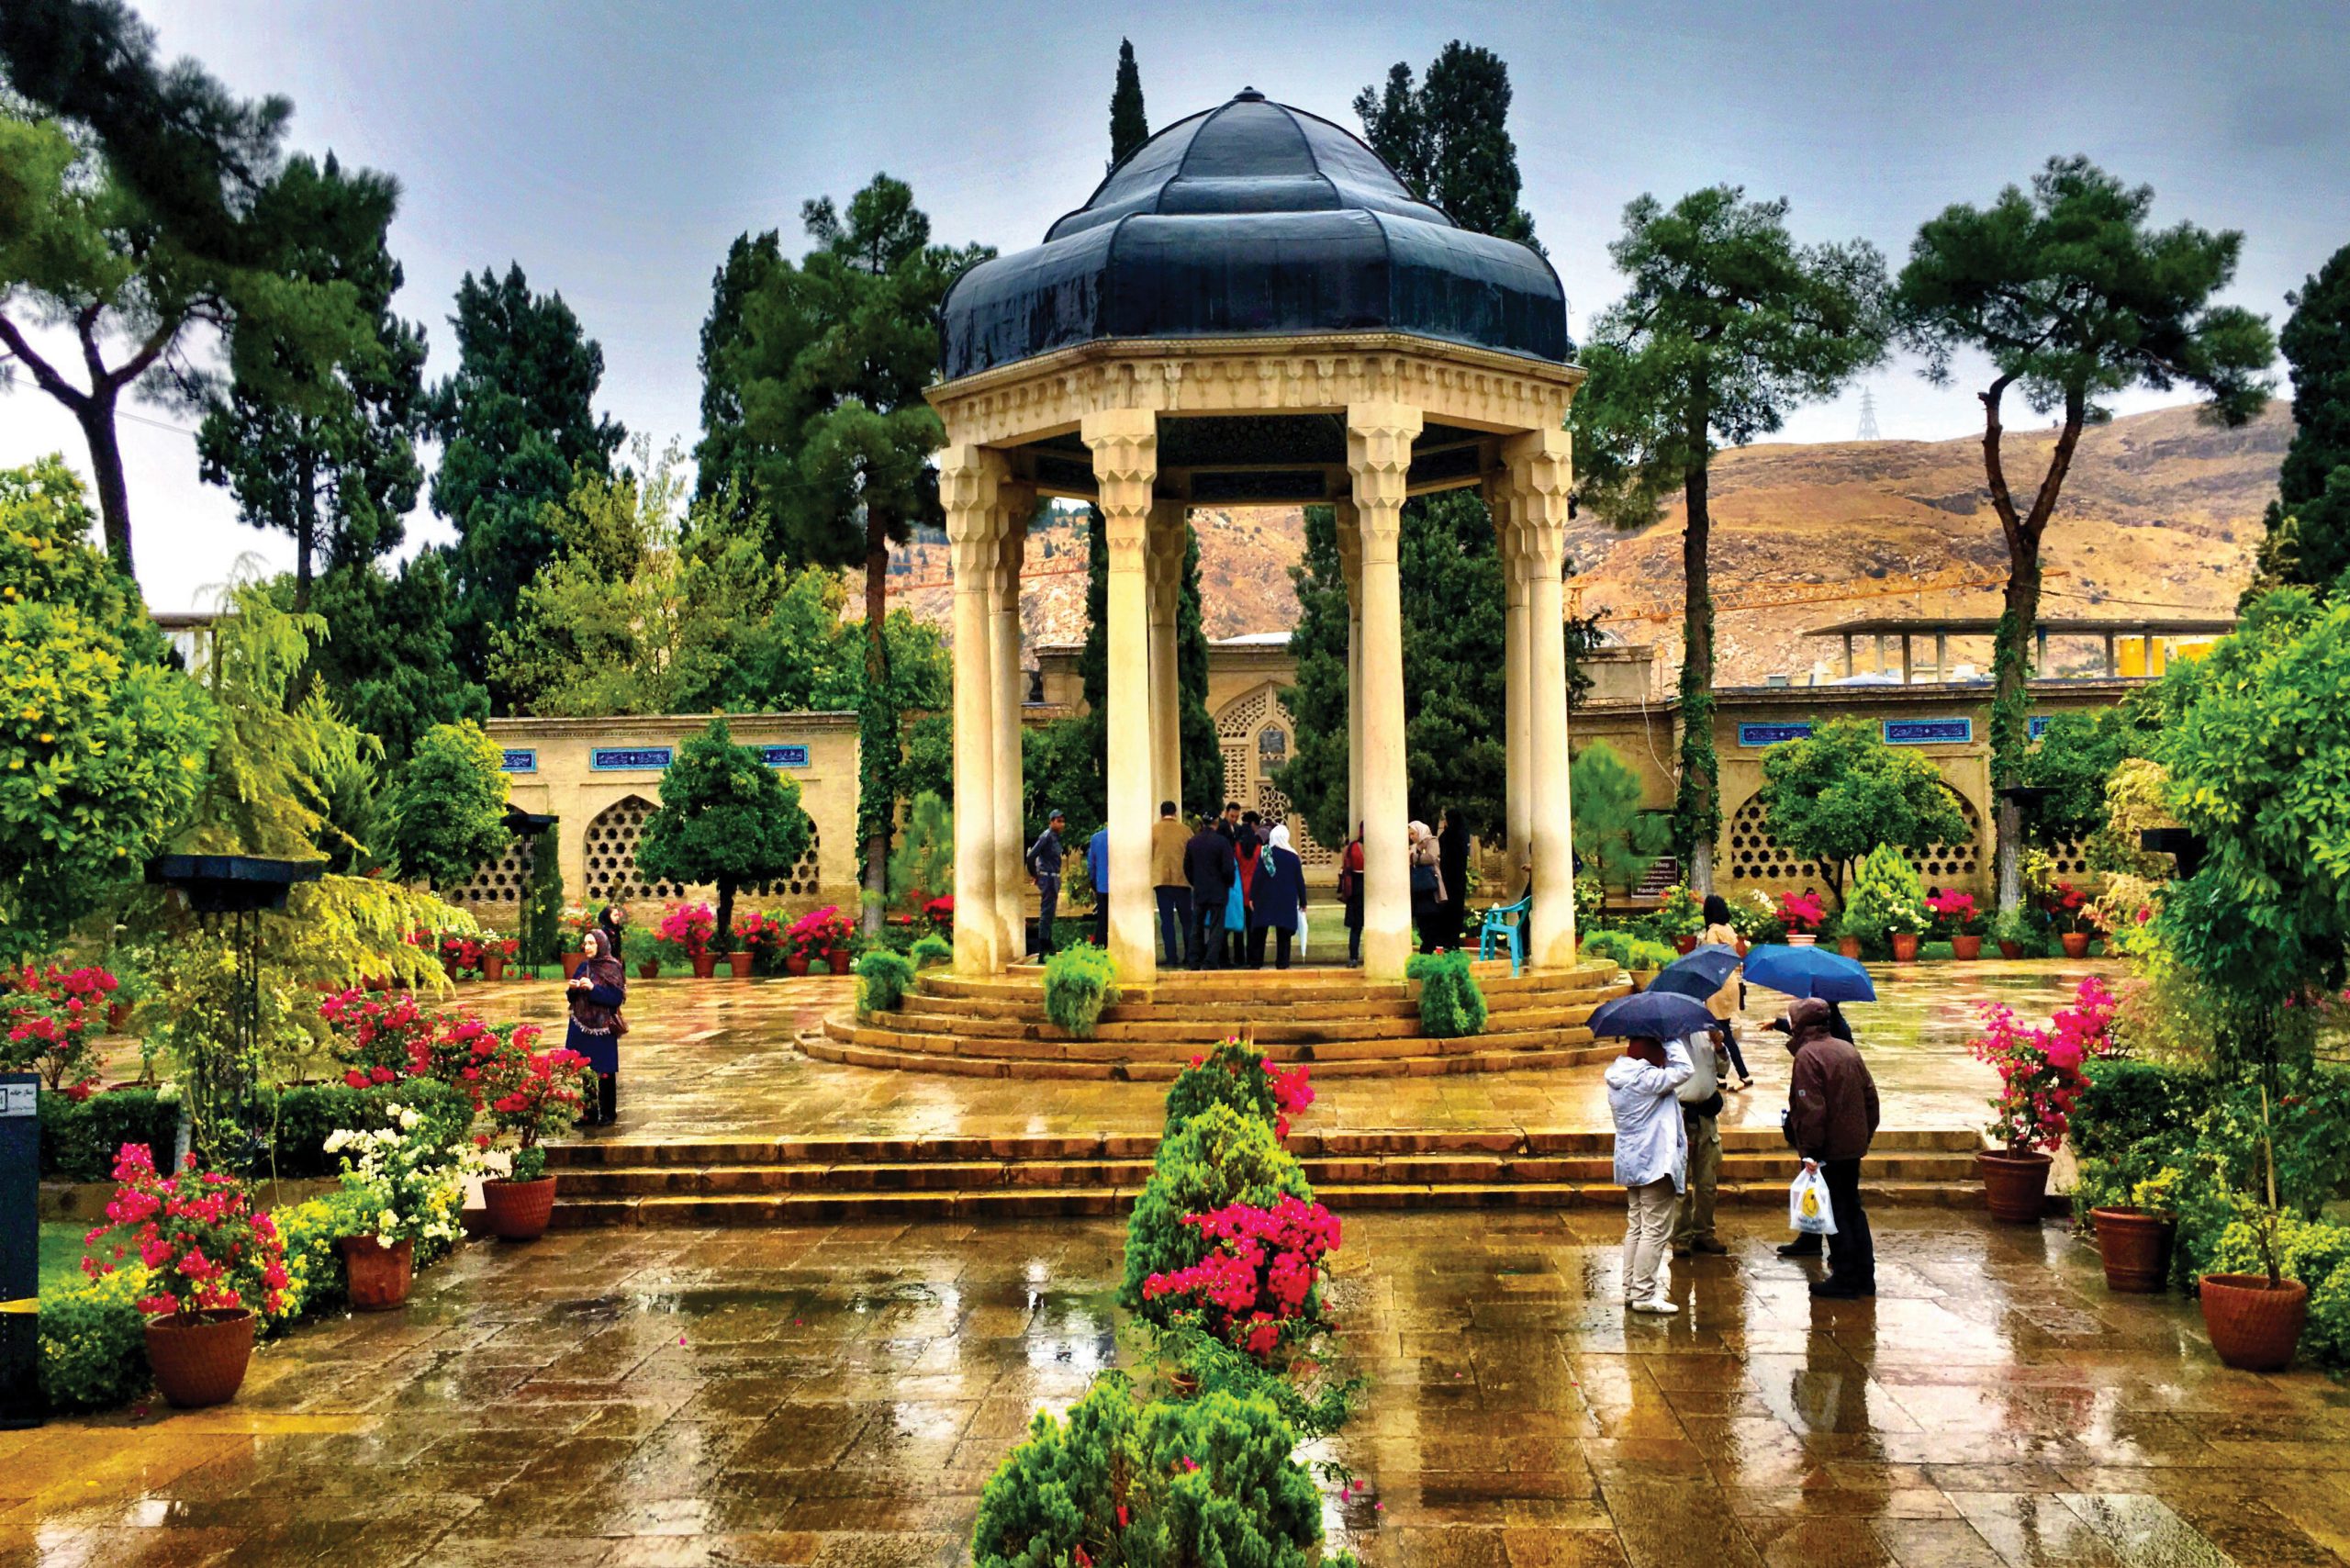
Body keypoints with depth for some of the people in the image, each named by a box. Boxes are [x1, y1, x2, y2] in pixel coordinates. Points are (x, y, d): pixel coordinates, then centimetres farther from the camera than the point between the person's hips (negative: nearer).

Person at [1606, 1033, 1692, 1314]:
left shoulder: (1620, 1076, 8)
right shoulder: (1645, 1078, -21)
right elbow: (1683, 1070, -22)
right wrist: (1670, 1039, -13)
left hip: (1632, 1162, 10)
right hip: (1655, 1163, -10)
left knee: (1636, 1226, 16)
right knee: (1655, 1230, -5)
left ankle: (1631, 1289, 20)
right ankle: (1643, 1294, -4)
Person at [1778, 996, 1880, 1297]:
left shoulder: (1807, 1055, -16)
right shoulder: (1848, 1049, 10)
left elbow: (1811, 1109, -21)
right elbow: (1870, 1094, 14)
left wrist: (1810, 1151, -19)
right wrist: (1866, 1133, 19)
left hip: (1829, 1149, -8)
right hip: (1854, 1145, 8)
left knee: (1835, 1212, 0)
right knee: (1852, 1207, 16)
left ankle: (1845, 1279, 3)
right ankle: (1864, 1275, 20)